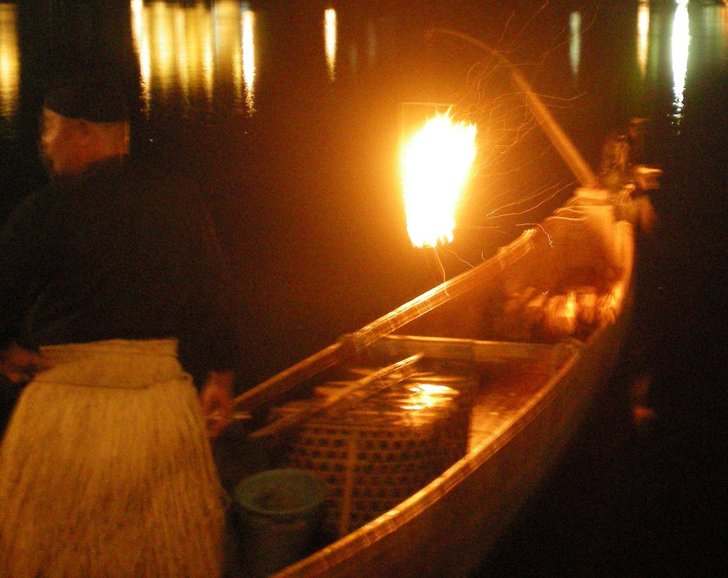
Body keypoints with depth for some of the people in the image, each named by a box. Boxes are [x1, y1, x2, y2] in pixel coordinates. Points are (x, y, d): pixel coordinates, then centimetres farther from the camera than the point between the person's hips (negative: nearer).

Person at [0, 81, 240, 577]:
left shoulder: (45, 211, -9)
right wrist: (219, 378, 16)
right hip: (165, 403, 4)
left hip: (68, 405, -3)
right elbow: (215, 298, 5)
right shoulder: (180, 200, 2)